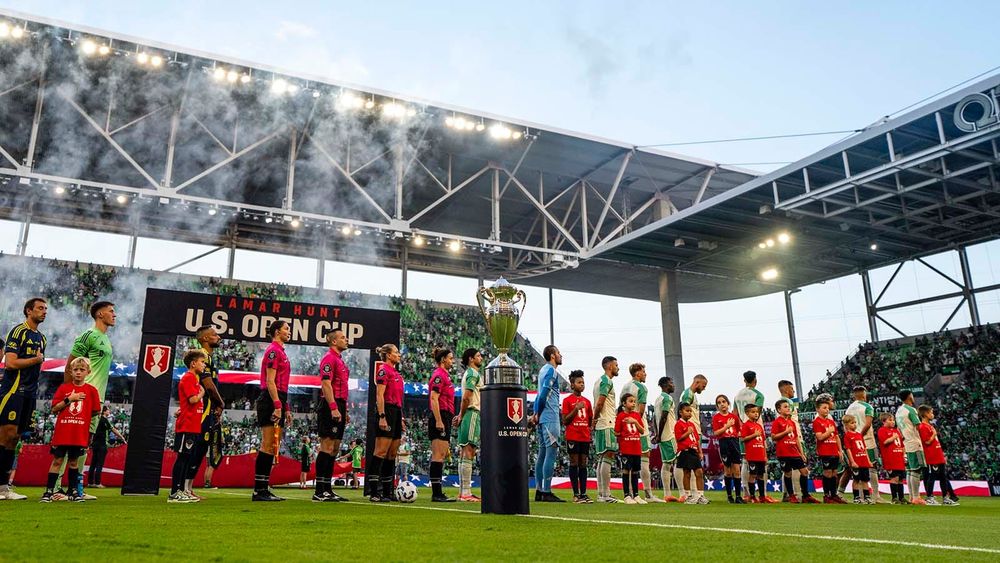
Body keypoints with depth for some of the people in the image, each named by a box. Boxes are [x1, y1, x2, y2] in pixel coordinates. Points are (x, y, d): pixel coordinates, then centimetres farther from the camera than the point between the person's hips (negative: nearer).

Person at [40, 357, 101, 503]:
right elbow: (54, 409, -1)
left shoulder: (91, 390, 3)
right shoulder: (63, 388, 4)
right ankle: (49, 491, 9)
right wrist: (69, 399, -11)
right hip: (61, 432, 0)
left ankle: (73, 491, 18)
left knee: (74, 461, 9)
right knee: (57, 460, 2)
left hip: (79, 434, 0)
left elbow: (96, 412, 7)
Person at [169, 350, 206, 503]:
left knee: (188, 458, 11)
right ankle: (174, 493, -4)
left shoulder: (194, 378, 21)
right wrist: (202, 393, -3)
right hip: (187, 426, -10)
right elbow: (193, 399, -19)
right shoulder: (188, 378, -9)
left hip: (193, 426, 10)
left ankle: (181, 491, 17)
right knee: (183, 457, -7)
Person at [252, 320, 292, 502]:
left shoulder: (280, 351, 21)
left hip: (278, 401, 10)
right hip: (271, 400, -10)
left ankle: (264, 489, 12)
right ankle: (259, 490, -6)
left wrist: (285, 408, 22)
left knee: (273, 447, 9)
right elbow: (270, 381, -16)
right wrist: (277, 405, -22)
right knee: (268, 445, -9)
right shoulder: (273, 350, -8)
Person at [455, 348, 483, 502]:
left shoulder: (468, 373, 22)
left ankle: (462, 492, 13)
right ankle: (466, 493, -11)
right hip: (472, 414, -10)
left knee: (465, 454, 10)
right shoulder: (473, 374, -9)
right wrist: (461, 416, -8)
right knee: (468, 454, -10)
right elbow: (466, 398, -17)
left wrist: (460, 416, 7)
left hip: (468, 415, 10)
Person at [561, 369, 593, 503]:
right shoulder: (567, 400, -2)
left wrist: (589, 430, 3)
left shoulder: (587, 401, 14)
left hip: (585, 437, 5)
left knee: (583, 464, 6)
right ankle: (576, 494, 2)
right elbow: (564, 421, -7)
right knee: (574, 464, -1)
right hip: (573, 437, -5)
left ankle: (584, 494, 9)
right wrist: (576, 409, -14)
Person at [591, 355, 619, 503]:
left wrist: (595, 420, 12)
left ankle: (601, 494, 12)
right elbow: (599, 403, -18)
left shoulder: (599, 381, 20)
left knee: (602, 458, 10)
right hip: (607, 425, -10)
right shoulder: (607, 381, -10)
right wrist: (595, 419, -6)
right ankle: (605, 494, -9)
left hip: (600, 425, 10)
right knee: (608, 457, -9)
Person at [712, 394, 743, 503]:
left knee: (737, 470, -1)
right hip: (724, 443, -2)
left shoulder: (734, 417, 7)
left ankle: (738, 496, 3)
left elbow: (738, 431, 17)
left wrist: (736, 435, -1)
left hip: (734, 442, 2)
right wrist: (727, 426, -13)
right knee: (728, 471, 4)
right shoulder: (716, 417, -1)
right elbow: (716, 433, -10)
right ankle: (729, 496, 15)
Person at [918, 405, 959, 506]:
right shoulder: (923, 427, -12)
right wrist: (934, 434, -10)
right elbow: (927, 442, -19)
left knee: (944, 477, 13)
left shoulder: (930, 426, 18)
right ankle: (930, 498, 2)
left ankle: (945, 498, 20)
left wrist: (943, 455, 22)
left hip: (939, 458, 10)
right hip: (932, 459, -10)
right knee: (931, 477, -5)